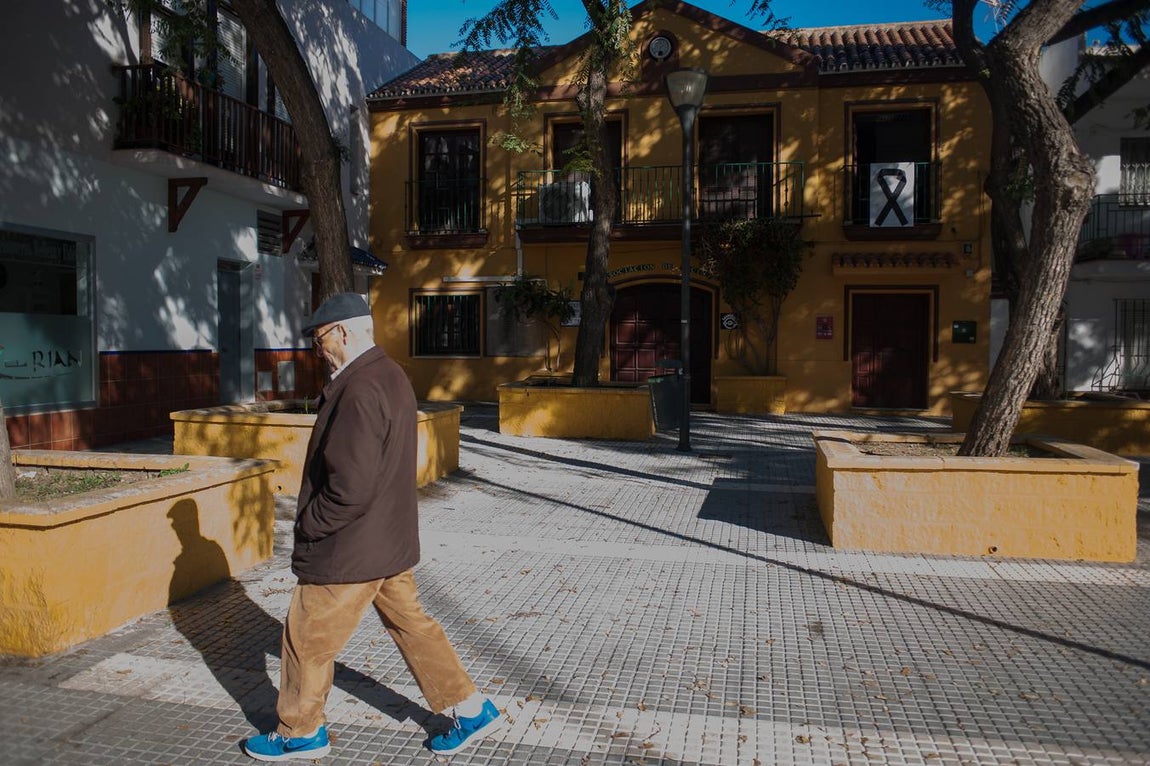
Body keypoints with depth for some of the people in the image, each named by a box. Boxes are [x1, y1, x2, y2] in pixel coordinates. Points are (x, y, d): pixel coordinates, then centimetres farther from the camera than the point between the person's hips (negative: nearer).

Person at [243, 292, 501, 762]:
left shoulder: (359, 389, -25)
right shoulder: (391, 376, 8)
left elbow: (350, 487, -28)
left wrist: (307, 526, -14)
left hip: (348, 548, -10)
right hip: (390, 541, 10)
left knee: (308, 639, 10)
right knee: (409, 623, 18)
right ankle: (471, 710, 24)